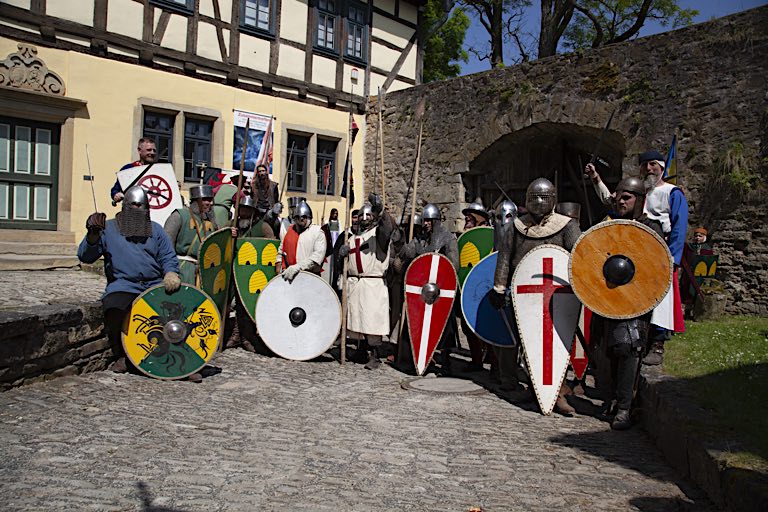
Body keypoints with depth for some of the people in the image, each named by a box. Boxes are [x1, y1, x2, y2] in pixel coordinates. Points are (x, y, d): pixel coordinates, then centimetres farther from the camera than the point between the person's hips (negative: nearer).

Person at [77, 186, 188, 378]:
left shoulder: (155, 230, 18)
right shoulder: (109, 228, 10)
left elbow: (168, 258, 12)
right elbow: (85, 256, 3)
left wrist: (171, 273, -12)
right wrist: (93, 236, -17)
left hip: (155, 285, 2)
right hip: (123, 285, -2)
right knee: (114, 307, -34)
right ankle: (121, 356, -7)